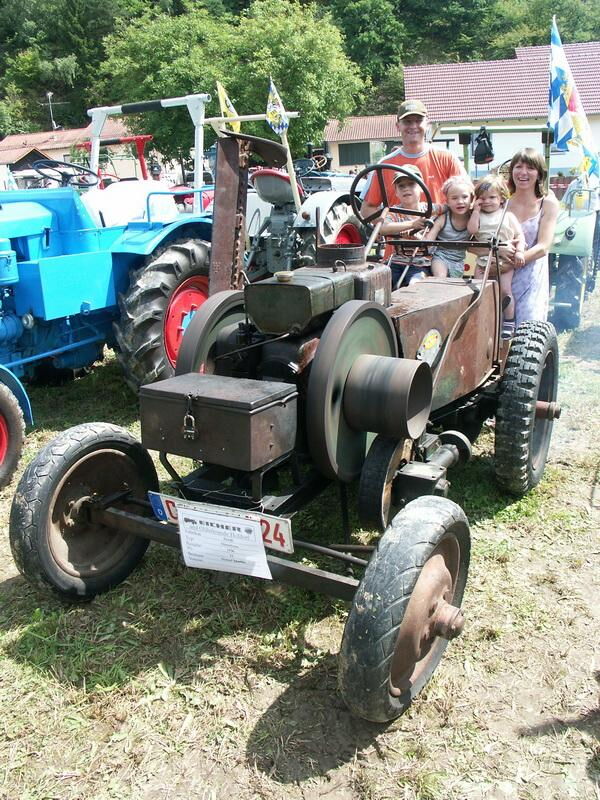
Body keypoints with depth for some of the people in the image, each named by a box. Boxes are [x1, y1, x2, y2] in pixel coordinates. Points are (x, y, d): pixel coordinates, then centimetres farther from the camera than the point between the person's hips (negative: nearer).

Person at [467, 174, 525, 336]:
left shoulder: (508, 216, 2)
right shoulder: (479, 216, 8)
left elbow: (519, 235, 1)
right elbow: (471, 230, -10)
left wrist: (519, 251, -14)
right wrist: (476, 210, -7)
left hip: (504, 261, -2)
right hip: (483, 260, 3)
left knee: (505, 291, -5)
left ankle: (509, 323, 4)